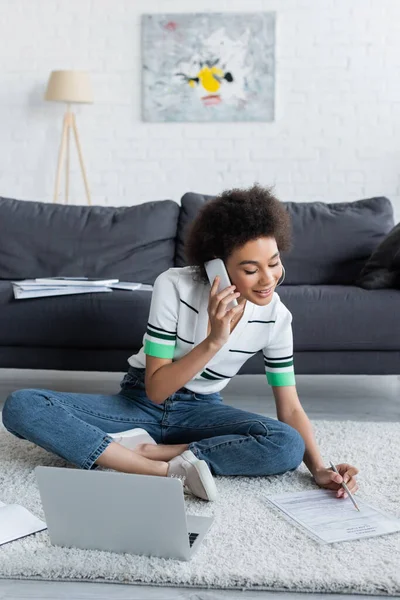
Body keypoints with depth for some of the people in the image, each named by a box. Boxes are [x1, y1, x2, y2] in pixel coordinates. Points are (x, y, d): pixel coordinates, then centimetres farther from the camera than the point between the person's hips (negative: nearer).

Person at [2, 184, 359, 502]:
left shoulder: (275, 316, -13)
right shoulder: (174, 286, -21)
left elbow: (290, 408, -7)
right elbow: (156, 390, -20)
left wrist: (318, 468, -25)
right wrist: (213, 341, -34)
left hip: (201, 410, 2)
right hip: (141, 402, -1)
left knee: (288, 447, -30)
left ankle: (141, 449, -24)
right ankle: (170, 470, -34)